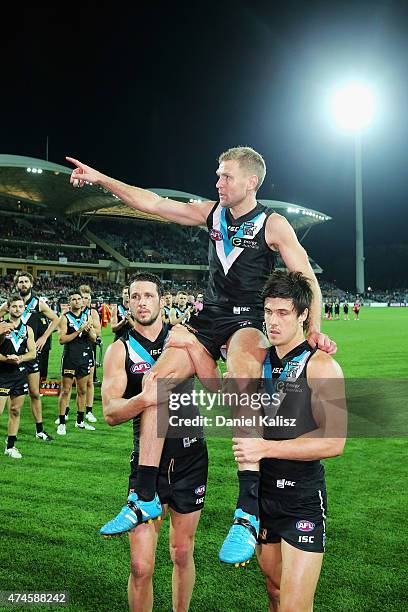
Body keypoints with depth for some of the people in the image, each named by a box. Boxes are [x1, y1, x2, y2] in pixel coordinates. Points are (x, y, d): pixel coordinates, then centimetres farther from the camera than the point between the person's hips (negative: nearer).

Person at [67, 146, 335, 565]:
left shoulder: (273, 225, -3)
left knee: (241, 377, -37)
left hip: (249, 321, -5)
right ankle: (145, 496, -2)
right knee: (157, 378, -12)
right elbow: (154, 203, 11)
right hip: (210, 317, 5)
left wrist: (314, 329, -21)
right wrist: (101, 180, 8)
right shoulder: (211, 213, 10)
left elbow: (306, 278, -6)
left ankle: (249, 507, -34)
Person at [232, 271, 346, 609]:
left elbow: (334, 442, -18)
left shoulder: (321, 366, -13)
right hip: (262, 492, 6)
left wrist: (266, 448, -22)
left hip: (303, 500, -6)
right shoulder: (260, 359, 6)